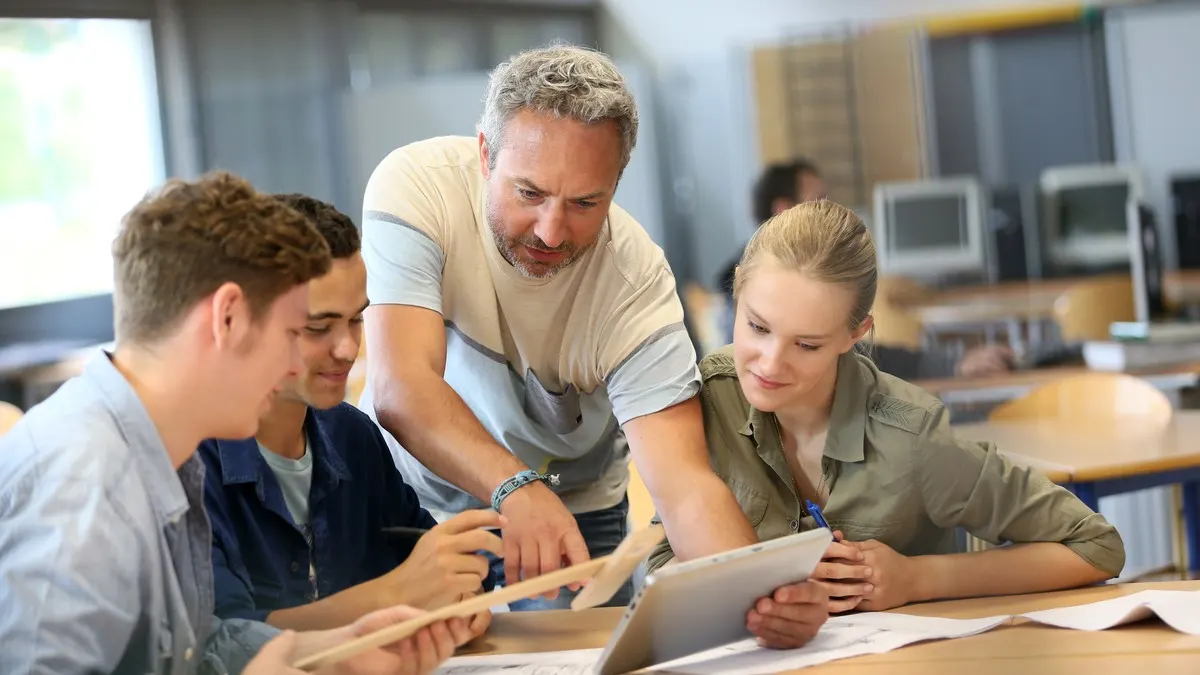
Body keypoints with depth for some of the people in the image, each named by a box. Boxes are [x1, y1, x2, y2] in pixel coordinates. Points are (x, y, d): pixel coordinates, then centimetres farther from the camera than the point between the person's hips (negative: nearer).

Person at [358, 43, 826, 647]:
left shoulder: (636, 276, -24)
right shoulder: (417, 185, -26)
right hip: (412, 491, 0)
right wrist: (516, 488, -56)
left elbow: (683, 483, -33)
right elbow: (401, 387, -38)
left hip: (572, 513, 0)